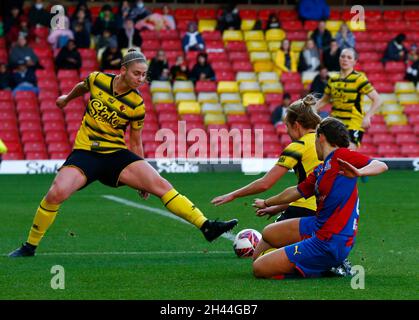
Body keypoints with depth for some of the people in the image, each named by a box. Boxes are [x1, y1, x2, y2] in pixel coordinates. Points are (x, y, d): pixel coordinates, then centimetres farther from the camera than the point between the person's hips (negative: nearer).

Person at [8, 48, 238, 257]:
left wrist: (142, 178, 10)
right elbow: (82, 88, 20)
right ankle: (29, 246, -7)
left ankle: (206, 226, -16)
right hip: (85, 152, -1)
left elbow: (136, 142, 8)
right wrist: (67, 99, 39)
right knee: (56, 193, -26)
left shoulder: (137, 105, -5)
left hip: (117, 154, 1)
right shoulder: (97, 80, -6)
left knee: (161, 185, -17)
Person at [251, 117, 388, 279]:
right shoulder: (319, 171, 14)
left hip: (330, 244, -9)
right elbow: (296, 191, 31)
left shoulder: (341, 155, -12)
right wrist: (266, 203, 47)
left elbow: (381, 166, -21)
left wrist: (359, 172, -43)